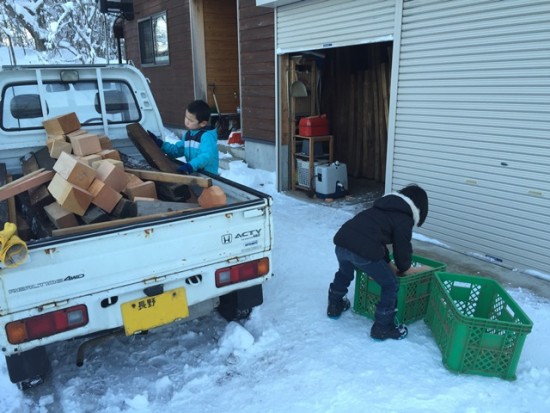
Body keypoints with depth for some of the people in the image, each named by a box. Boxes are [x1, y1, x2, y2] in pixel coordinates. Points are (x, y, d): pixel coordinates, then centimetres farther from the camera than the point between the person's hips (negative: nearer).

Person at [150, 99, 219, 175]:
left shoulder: (207, 136, -14)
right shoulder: (188, 134, 14)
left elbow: (206, 156, -29)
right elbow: (177, 150, 23)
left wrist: (190, 165, -42)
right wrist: (160, 144, 12)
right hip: (192, 173, 8)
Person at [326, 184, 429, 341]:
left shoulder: (384, 206, 31)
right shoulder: (404, 218, 7)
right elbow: (402, 247, 11)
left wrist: (386, 262, 43)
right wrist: (404, 268, 32)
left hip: (341, 241, 8)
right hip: (363, 251, -8)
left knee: (344, 273, 38)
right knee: (391, 284, 12)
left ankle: (335, 306, 53)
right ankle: (383, 327, 21)